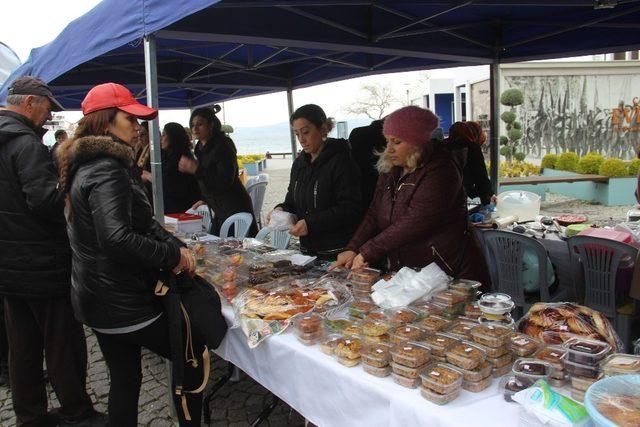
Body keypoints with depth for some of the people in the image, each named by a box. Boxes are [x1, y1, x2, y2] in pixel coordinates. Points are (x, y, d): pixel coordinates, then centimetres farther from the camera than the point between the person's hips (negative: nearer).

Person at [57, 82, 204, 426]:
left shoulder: (87, 164, 12)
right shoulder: (108, 170, -21)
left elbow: (139, 221, 13)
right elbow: (117, 239, -33)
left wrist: (171, 245, -1)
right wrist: (173, 255, -21)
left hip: (97, 298, 9)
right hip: (123, 302, -9)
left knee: (125, 379, 19)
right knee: (192, 353, 8)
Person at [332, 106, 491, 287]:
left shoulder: (440, 171, -15)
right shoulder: (391, 171, 11)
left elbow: (415, 223, -23)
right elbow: (374, 214, 7)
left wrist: (367, 252, -22)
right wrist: (353, 249, -8)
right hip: (402, 271, 6)